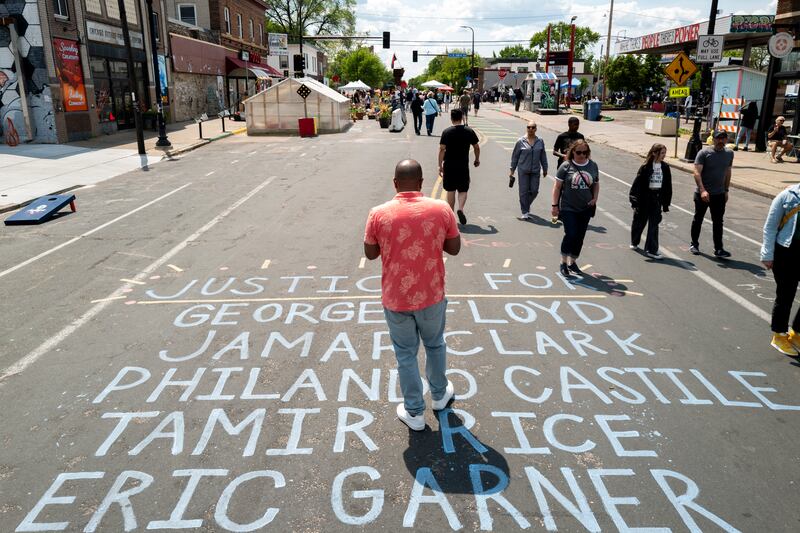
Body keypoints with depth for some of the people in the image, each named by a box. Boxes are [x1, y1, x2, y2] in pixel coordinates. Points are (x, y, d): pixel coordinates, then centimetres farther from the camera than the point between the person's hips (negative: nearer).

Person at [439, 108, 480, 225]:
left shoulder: (446, 132, -5)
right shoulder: (469, 131, 0)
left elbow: (442, 149, -9)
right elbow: (476, 147, 8)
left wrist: (440, 165, -3)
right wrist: (477, 159, 24)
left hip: (449, 166, 0)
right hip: (463, 166, 0)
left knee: (450, 191, 10)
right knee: (463, 190, 9)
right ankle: (461, 208, -15)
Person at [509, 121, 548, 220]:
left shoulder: (540, 141, 4)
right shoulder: (521, 141, -2)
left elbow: (543, 156, 12)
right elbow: (515, 156, 3)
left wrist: (545, 168, 14)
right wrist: (512, 169, 4)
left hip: (535, 171, 2)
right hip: (523, 170, -2)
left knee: (534, 191, 4)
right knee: (524, 191, -1)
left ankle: (526, 205, 32)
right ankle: (525, 212, 8)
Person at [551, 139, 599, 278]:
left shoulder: (593, 166, 5)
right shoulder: (566, 166, -7)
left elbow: (596, 184, 16)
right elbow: (557, 186, -5)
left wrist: (595, 198, 0)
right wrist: (555, 205, -7)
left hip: (585, 209, 4)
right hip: (568, 208, -4)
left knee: (580, 237, 10)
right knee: (571, 234, -13)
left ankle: (572, 262, 26)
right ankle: (564, 263, 4)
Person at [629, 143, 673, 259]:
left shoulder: (665, 167, 2)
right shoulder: (646, 167, -10)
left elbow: (668, 186, 6)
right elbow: (637, 183, -11)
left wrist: (666, 203, 5)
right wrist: (635, 200, -15)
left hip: (657, 198, 3)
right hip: (645, 197, -3)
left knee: (654, 224, 0)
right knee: (640, 221, 12)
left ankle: (651, 250, 2)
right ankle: (634, 242, 36)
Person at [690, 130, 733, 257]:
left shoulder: (729, 153, 6)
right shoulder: (704, 153, -10)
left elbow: (728, 173, 16)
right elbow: (697, 173, -17)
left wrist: (726, 190, 14)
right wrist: (702, 190, -27)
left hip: (719, 194, 4)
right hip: (702, 194, -3)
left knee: (718, 222, 4)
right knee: (698, 219, 10)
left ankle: (718, 249, 6)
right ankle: (694, 244, 25)